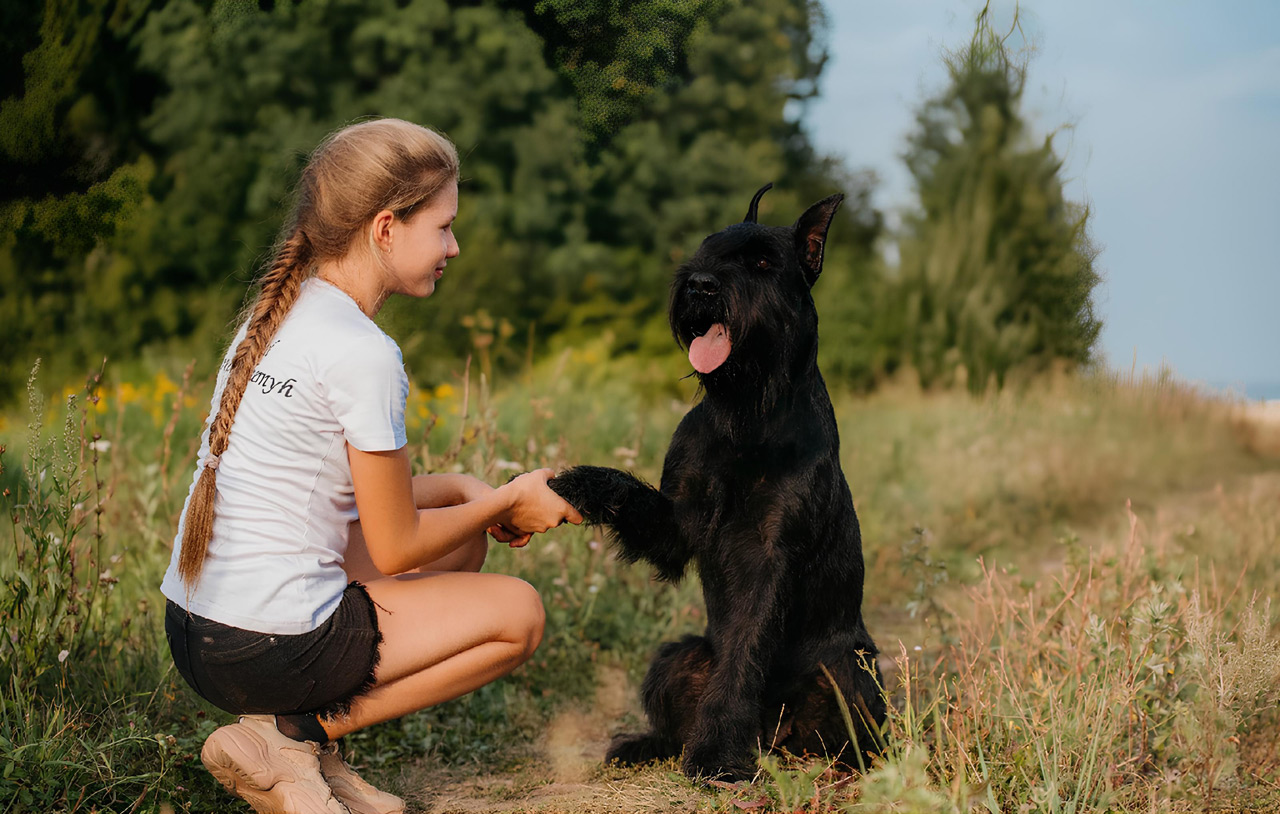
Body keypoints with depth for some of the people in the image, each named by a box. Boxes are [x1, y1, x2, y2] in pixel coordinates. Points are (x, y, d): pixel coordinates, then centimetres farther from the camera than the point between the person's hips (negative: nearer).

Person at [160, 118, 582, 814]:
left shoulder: (280, 310, 9)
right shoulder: (362, 353, -18)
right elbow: (396, 548, -11)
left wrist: (466, 493, 12)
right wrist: (508, 501, 5)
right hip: (269, 649, -9)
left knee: (462, 538, 21)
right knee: (517, 612, 6)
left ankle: (300, 735, 12)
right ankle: (294, 735, 0)